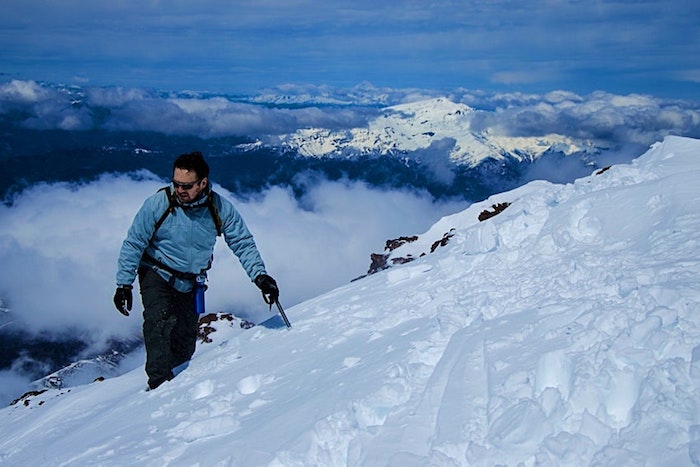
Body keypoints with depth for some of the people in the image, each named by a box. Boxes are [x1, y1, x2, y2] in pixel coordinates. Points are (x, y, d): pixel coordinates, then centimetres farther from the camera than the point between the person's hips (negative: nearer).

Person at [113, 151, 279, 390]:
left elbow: (243, 243, -11)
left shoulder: (220, 208, -17)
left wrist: (260, 276, -24)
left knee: (186, 339, 9)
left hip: (191, 283, 3)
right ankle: (160, 381, -21)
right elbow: (133, 244, -12)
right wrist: (124, 284, -14)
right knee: (159, 322, -25)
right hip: (157, 275, -2)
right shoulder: (157, 204, -21)